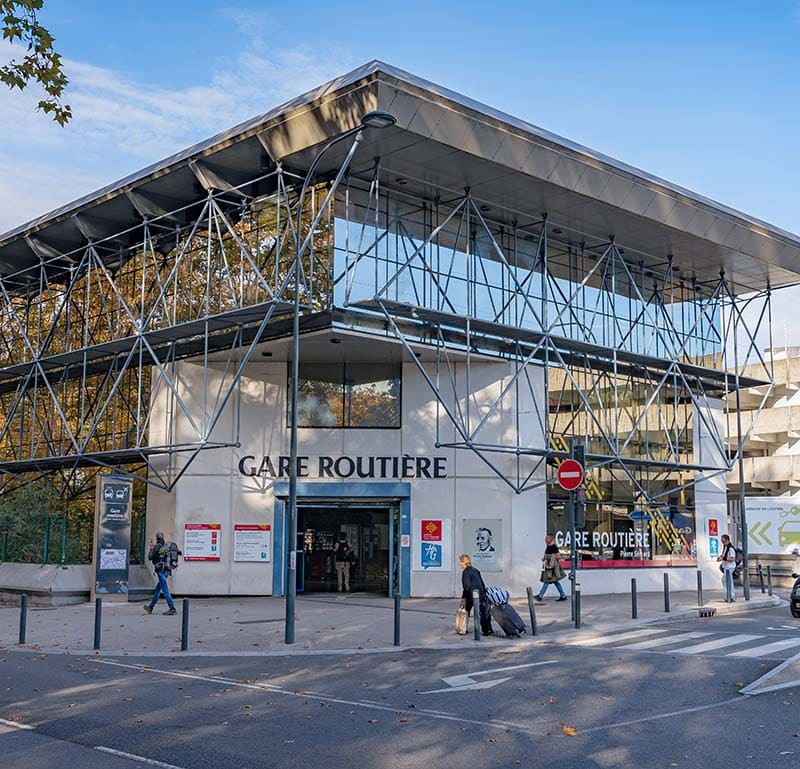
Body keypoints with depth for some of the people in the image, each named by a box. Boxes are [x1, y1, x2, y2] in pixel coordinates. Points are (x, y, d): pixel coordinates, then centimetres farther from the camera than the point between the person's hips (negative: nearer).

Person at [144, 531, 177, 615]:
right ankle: (150, 607, 29)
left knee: (165, 590, -8)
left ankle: (172, 608, -14)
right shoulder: (166, 546, 10)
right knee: (157, 589, 18)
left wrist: (151, 548, 10)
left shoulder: (157, 546, -9)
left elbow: (150, 557, -4)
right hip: (167, 570, 8)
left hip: (161, 570, -8)